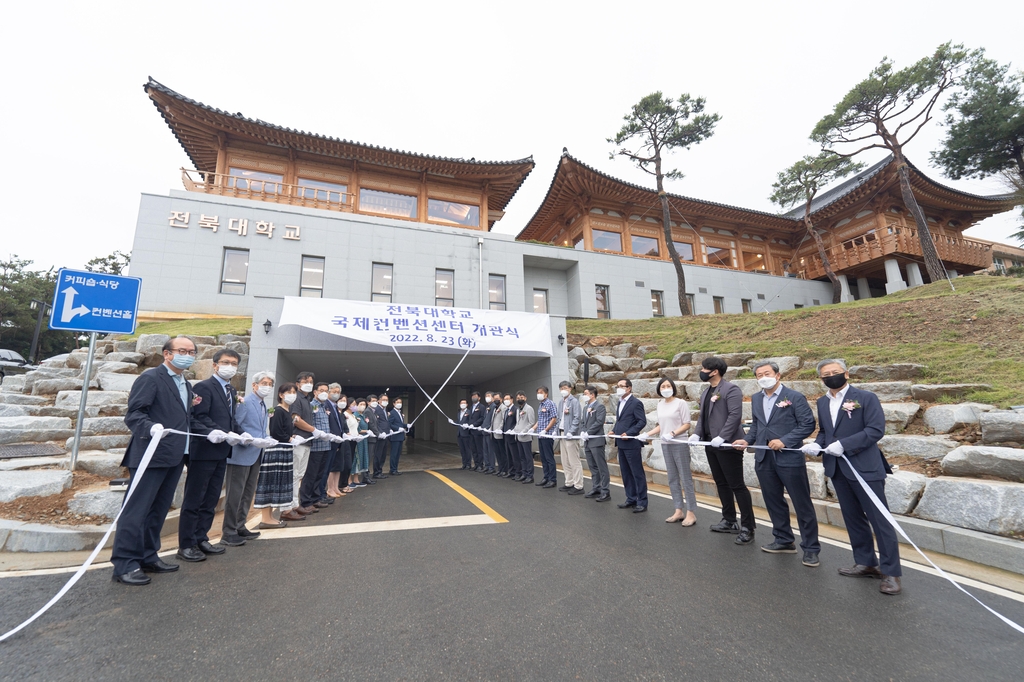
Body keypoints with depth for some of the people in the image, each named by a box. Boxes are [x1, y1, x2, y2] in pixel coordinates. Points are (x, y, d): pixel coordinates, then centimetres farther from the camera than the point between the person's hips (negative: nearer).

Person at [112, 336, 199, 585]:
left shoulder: (185, 385, 18)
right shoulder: (151, 378, -8)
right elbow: (134, 414, -16)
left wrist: (192, 407, 9)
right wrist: (152, 427, -32)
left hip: (175, 456, 8)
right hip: (151, 455, -8)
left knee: (158, 510, 16)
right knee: (136, 510, -1)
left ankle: (148, 558, 26)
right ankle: (124, 565, 9)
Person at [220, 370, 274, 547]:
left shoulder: (264, 407, 15)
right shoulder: (245, 402, -12)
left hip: (256, 456, 9)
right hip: (241, 454, -9)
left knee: (248, 494, 15)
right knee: (235, 494, -1)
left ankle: (240, 527, 26)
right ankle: (228, 533, 9)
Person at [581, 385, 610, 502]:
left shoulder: (600, 406, -8)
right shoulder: (585, 407, 17)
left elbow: (599, 422, -17)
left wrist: (587, 433, -17)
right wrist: (583, 433, 2)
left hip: (596, 441, -8)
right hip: (587, 442, 8)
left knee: (601, 467, -3)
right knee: (593, 467, 14)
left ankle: (605, 492, 1)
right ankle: (596, 489, 22)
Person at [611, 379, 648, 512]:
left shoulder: (636, 402, -10)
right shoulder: (620, 403, 16)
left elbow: (642, 421, -15)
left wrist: (628, 433, -21)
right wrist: (614, 430, 6)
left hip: (631, 443, -8)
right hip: (621, 444, 8)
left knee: (637, 473, 0)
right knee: (626, 473, 14)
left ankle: (642, 502, 9)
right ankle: (631, 499, 25)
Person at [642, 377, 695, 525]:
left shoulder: (680, 403, -8)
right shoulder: (660, 404, 10)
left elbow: (687, 425, -9)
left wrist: (673, 433, -22)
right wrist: (647, 434, 4)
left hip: (679, 444, -6)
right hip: (665, 445, 6)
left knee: (685, 478, -1)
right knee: (672, 479, 10)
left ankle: (691, 513, 7)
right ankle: (679, 511, 18)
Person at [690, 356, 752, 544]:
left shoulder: (731, 389, -11)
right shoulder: (706, 392, 15)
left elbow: (735, 415, -20)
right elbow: (702, 416, 17)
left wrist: (721, 437, -25)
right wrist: (697, 434, 4)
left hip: (727, 445, -9)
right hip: (711, 445, 9)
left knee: (737, 485, -1)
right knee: (721, 484, 16)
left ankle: (747, 527, 8)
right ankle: (729, 521, 28)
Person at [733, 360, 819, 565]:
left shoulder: (794, 397, -6)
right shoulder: (756, 399, 12)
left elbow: (808, 424, -11)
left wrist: (784, 440, -19)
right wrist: (747, 439, 1)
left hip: (790, 458, -6)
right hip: (763, 459, 6)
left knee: (802, 504, 5)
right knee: (773, 502, 15)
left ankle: (810, 548, 18)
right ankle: (784, 540, 30)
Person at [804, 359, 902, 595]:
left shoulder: (866, 397, -8)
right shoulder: (822, 403, 10)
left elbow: (876, 430, -15)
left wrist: (844, 444, -22)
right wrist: (817, 444, -4)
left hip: (865, 468, -6)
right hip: (837, 469, 6)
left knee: (879, 520, 1)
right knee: (853, 518, 16)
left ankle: (890, 572, 13)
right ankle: (866, 563, 29)